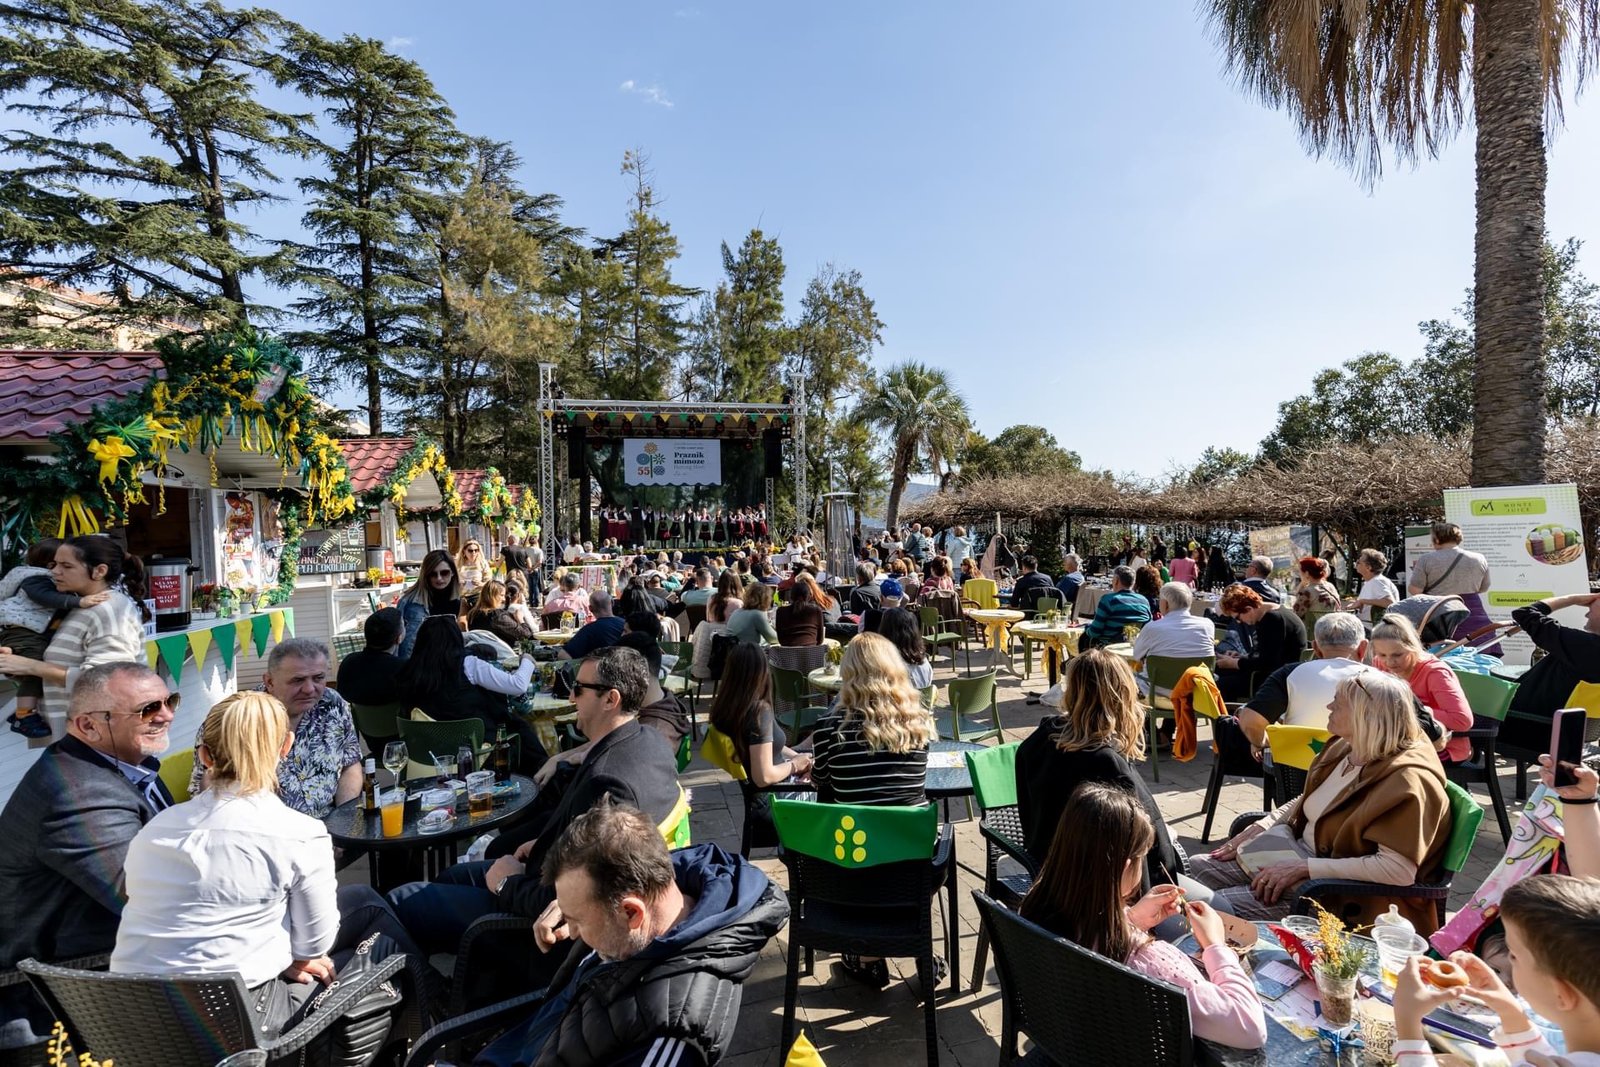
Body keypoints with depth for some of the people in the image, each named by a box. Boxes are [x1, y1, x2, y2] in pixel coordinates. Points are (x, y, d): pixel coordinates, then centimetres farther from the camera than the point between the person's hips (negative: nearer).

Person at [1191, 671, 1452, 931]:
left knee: (1222, 906, -22)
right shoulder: (1344, 748, 3)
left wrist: (1302, 868, -26)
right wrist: (1258, 828, 2)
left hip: (1354, 900, -8)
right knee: (1198, 867, 0)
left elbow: (1398, 868, -27)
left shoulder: (1405, 781, -22)